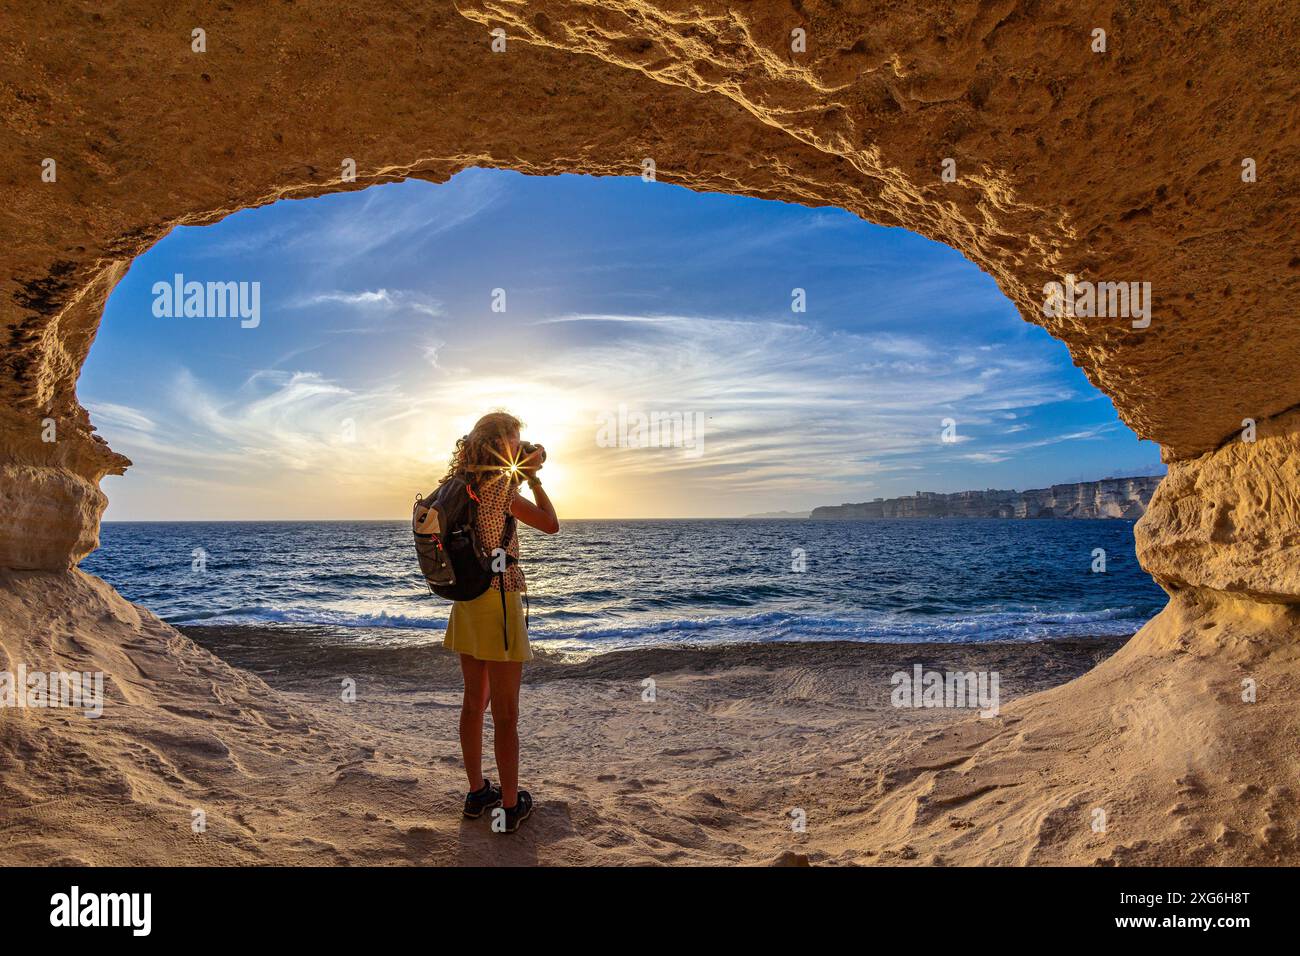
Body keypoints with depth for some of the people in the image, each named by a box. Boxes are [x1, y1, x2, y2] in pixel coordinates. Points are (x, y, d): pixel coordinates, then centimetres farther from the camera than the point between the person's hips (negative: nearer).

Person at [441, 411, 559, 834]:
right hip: (499, 601, -8)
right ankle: (511, 805, 15)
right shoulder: (500, 486, -17)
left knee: (474, 701, 19)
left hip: (466, 601, 8)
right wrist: (533, 477, 0)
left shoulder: (461, 485, 5)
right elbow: (551, 524, -8)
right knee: (505, 713, 3)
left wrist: (522, 472, 16)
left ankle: (477, 791, 32)